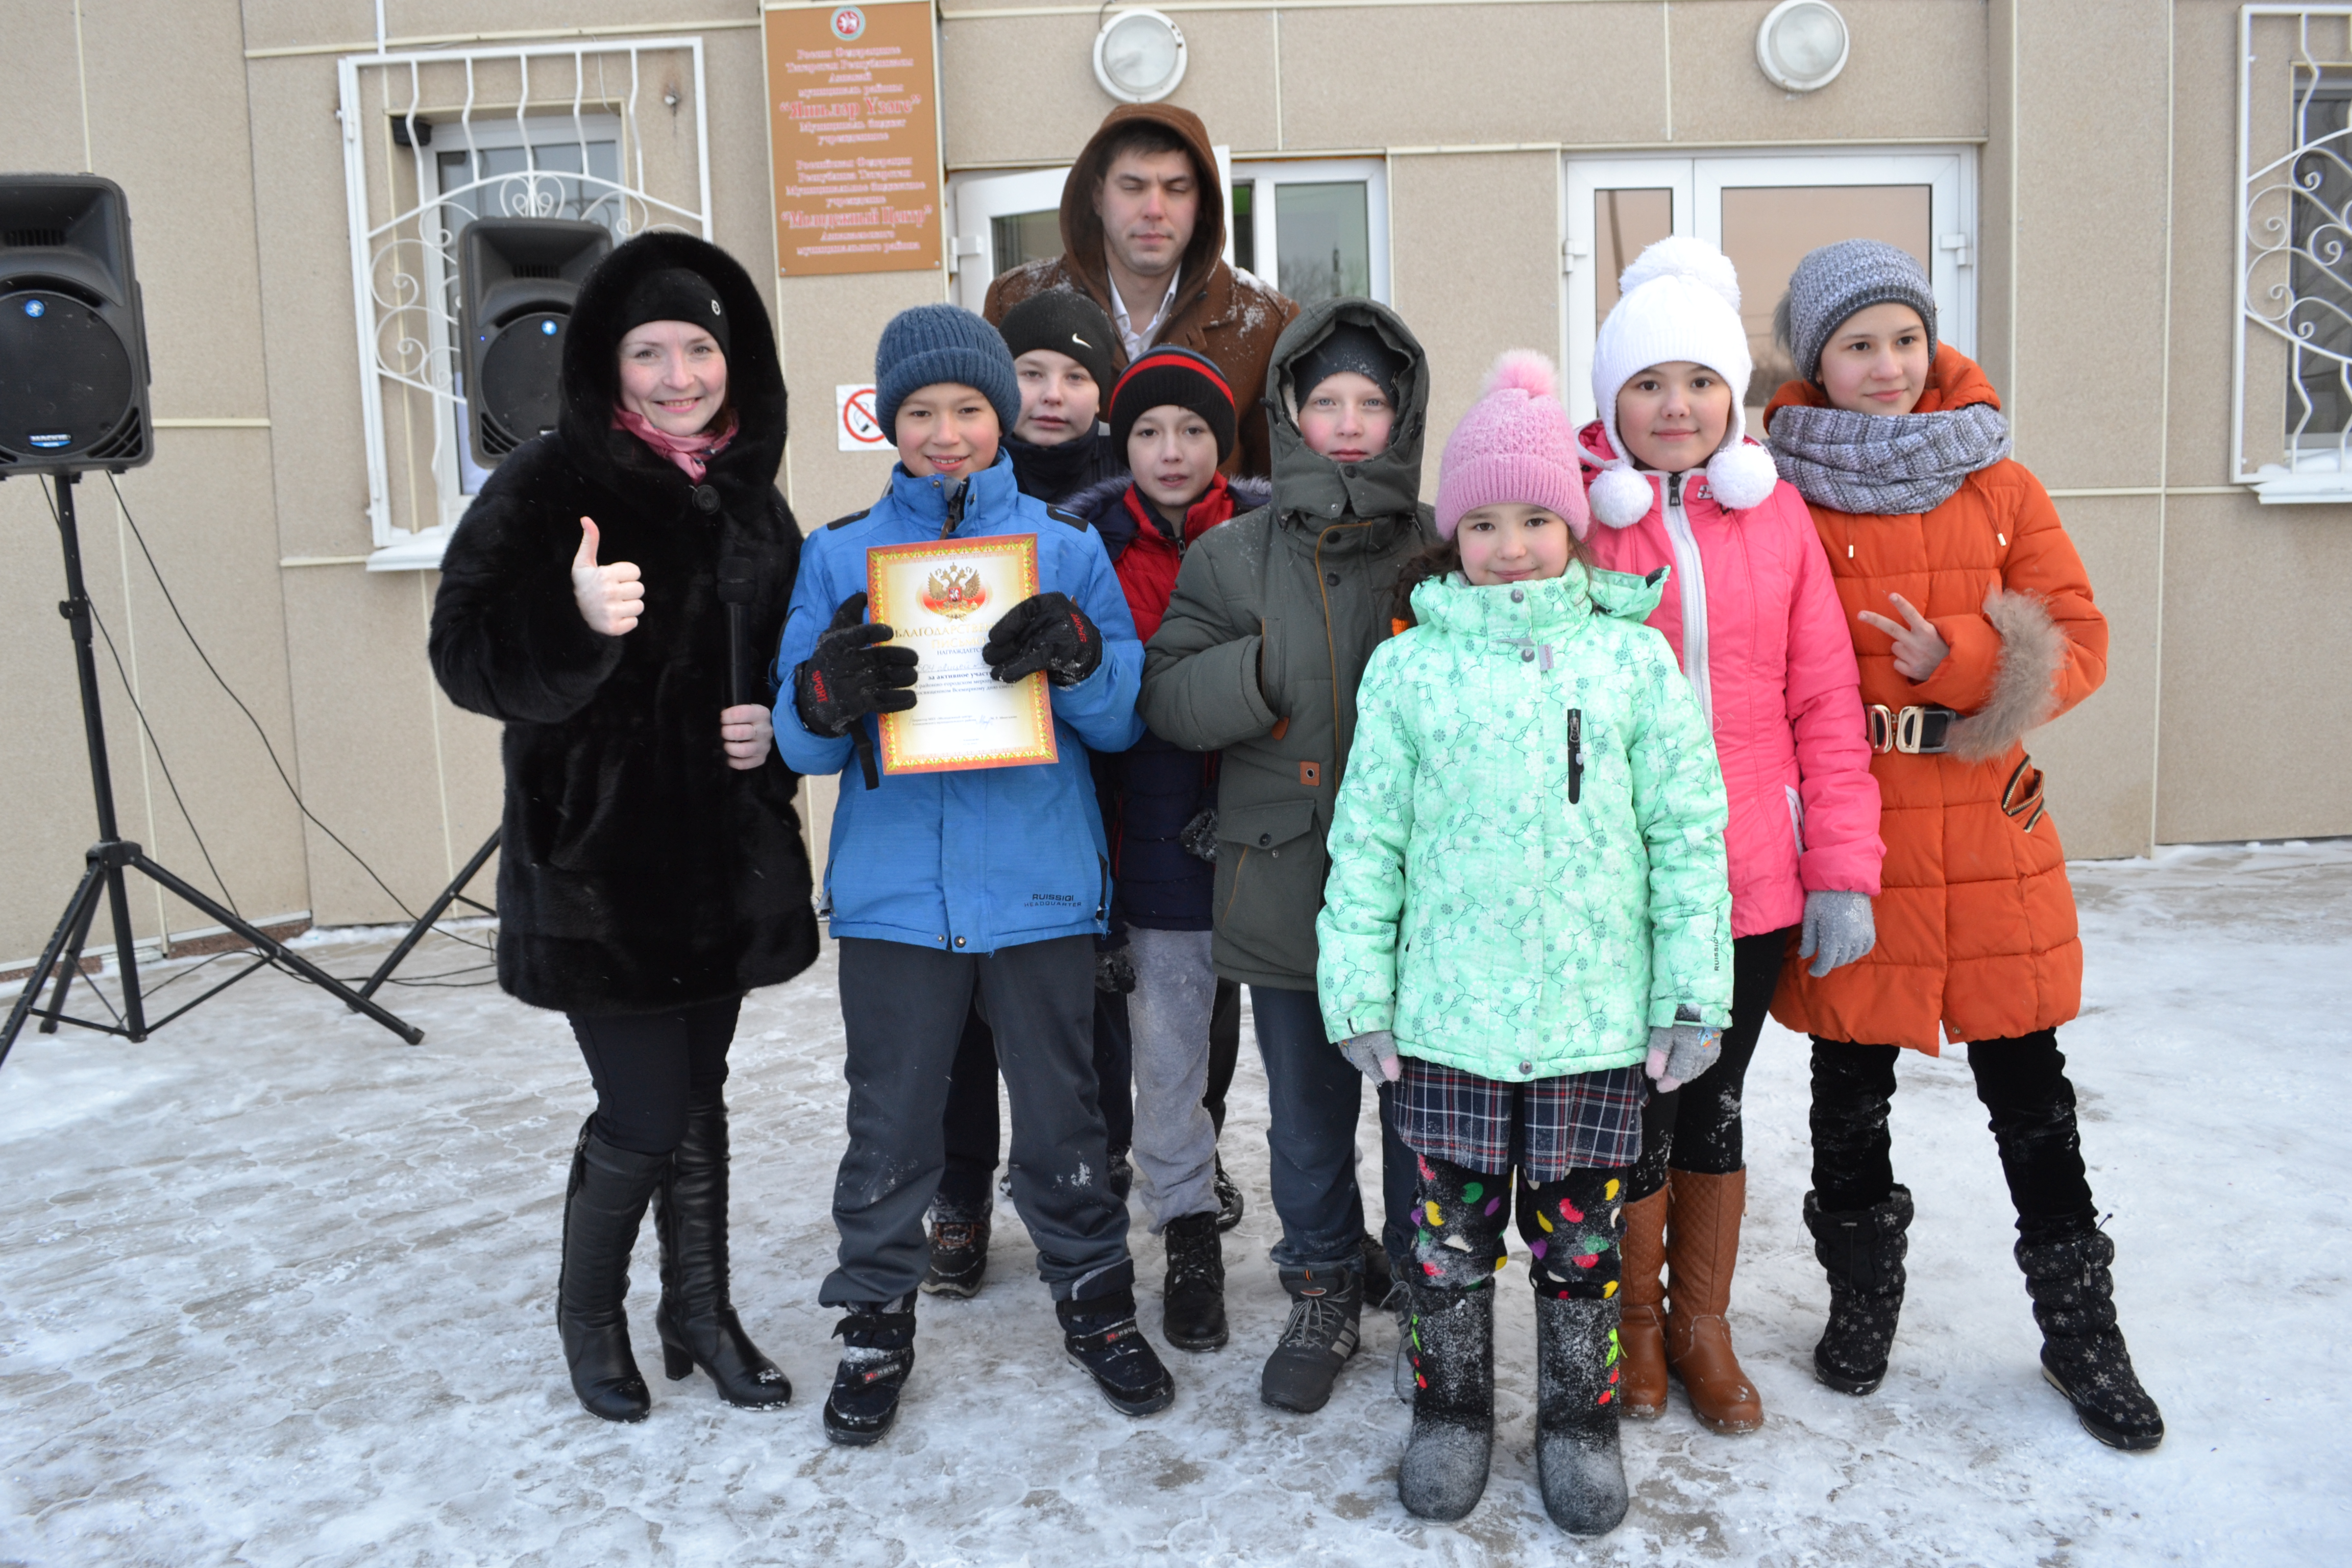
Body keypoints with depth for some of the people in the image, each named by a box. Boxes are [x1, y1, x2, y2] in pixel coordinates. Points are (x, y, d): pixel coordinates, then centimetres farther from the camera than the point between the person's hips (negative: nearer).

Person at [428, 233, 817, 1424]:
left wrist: (776, 727, -2)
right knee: (645, 1115, -2)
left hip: (724, 858, 6)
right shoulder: (550, 485, -10)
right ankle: (588, 1314, 26)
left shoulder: (749, 497, 9)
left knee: (698, 1094, 15)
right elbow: (463, 654, -16)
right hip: (596, 860, -5)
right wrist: (577, 620, -34)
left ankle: (700, 1313, 32)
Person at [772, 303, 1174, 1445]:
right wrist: (826, 697, -20)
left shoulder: (1067, 547, 5)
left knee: (1061, 1112, 12)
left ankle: (1094, 1300, 31)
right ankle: (876, 1321, 27)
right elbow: (801, 743, 2)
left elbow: (1126, 720, 1)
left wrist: (1077, 656, -19)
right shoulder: (840, 555, 6)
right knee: (890, 1120, 8)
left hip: (1039, 883, 0)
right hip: (893, 888, 0)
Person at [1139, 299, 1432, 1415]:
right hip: (1286, 890, 1)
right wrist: (1265, 674, -17)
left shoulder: (1447, 551, 0)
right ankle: (1323, 1295, 34)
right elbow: (1165, 697, -2)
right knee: (1308, 1115, 15)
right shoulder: (1230, 558, 4)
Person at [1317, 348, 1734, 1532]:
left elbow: (1688, 834, 3)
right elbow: (1367, 839, 4)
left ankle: (1579, 1415, 32)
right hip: (1447, 1012, 0)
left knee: (1582, 1229, 11)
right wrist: (1358, 990, 2)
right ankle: (1451, 1406, 32)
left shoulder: (1632, 658, 1)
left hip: (1596, 1012, 0)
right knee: (1450, 1225, 11)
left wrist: (1696, 993, 1)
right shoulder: (1408, 668, 1)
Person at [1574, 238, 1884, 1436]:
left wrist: (1844, 871, 0)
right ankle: (1635, 1321, 31)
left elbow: (1826, 700, 5)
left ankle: (1703, 1326, 35)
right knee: (1635, 1116, 5)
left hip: (1752, 877, 3)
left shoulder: (1776, 513, 5)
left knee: (1714, 1105, 15)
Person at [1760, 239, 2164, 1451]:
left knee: (2027, 1085, 12)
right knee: (1851, 1084, 13)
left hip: (1993, 844, 2)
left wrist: (1955, 664, -17)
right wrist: (1909, 718, -15)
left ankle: (2080, 1328, 29)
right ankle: (1862, 1300, 34)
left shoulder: (2002, 489, 4)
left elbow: (2081, 642, 0)